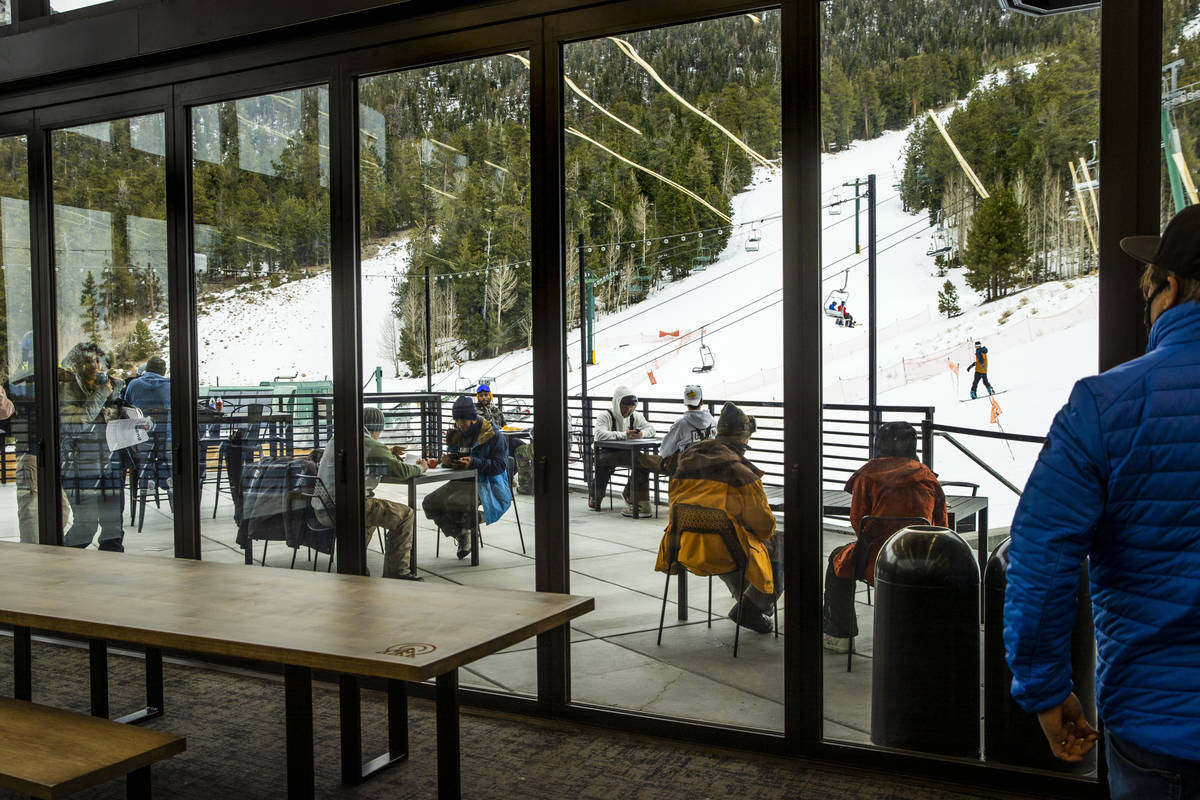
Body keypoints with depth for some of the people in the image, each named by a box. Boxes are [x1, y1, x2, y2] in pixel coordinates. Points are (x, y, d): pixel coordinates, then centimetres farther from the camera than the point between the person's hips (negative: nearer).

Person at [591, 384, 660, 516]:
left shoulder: (635, 416, 12)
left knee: (643, 463, -24)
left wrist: (642, 434, -18)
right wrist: (624, 435, -31)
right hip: (606, 454, -6)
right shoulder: (605, 416, -6)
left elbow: (651, 428, 7)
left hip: (627, 454, 6)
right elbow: (599, 434, -24)